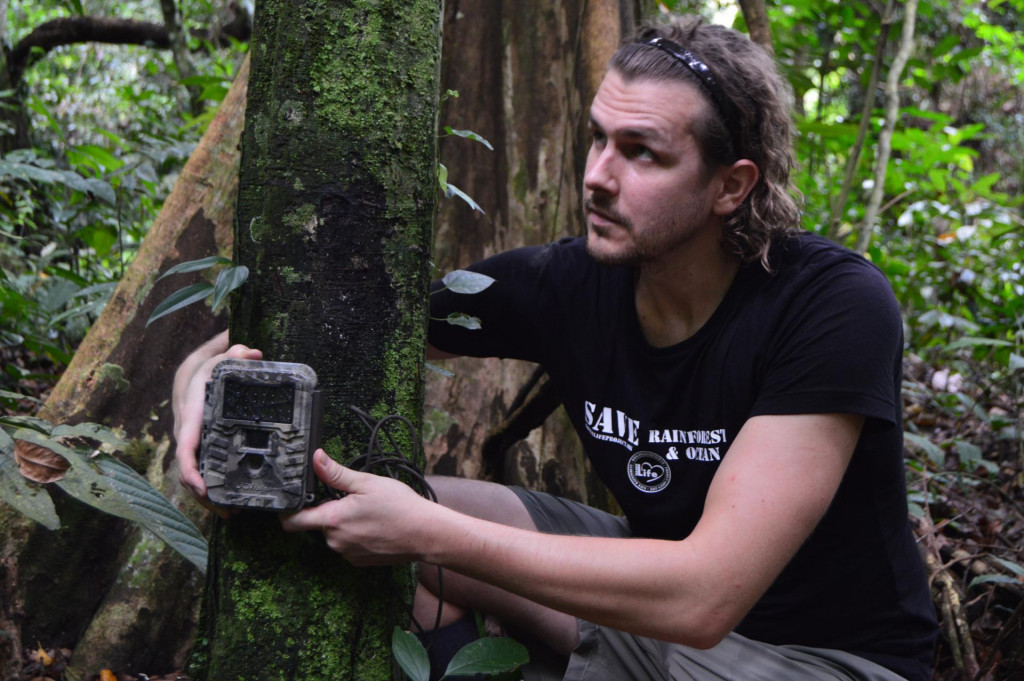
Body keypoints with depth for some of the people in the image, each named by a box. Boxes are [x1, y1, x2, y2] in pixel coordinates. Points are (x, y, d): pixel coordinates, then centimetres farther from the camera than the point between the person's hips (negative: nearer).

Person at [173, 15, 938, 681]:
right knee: (380, 508, -10)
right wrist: (209, 368, -27)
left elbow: (702, 597, -32)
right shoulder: (564, 285, -11)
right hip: (660, 590, 5)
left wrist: (425, 532, -33)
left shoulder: (837, 307, -26)